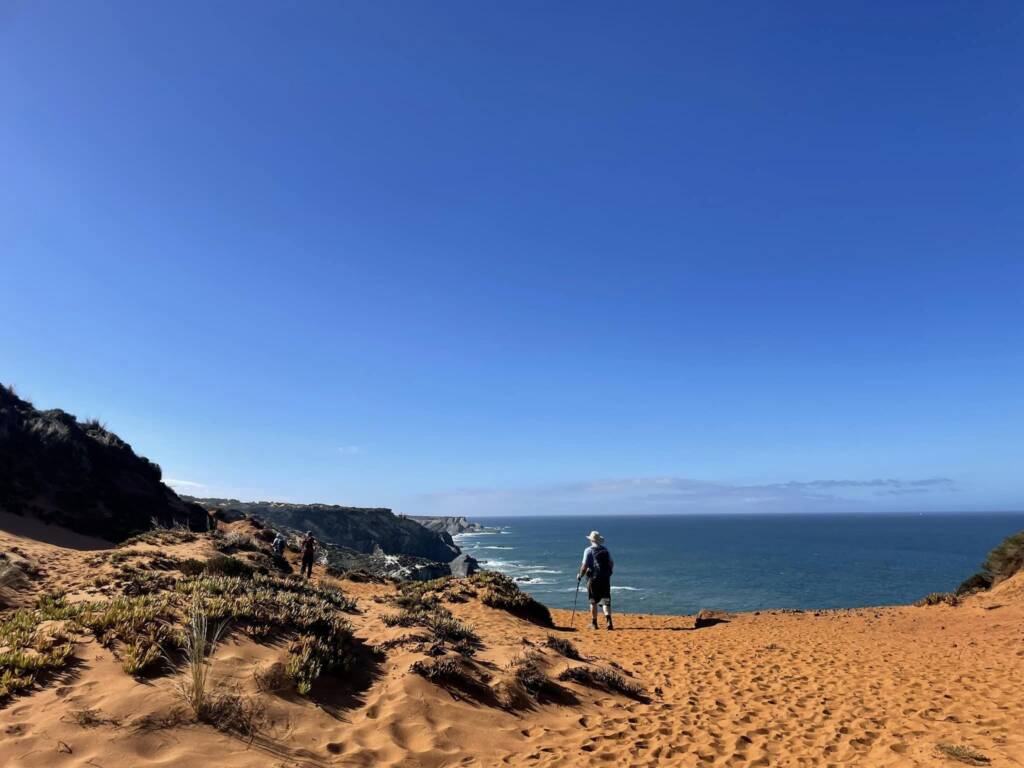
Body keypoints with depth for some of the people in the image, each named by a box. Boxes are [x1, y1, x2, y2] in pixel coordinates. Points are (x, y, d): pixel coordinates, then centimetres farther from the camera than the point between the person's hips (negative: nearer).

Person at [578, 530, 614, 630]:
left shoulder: (588, 550, -5)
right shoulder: (606, 550, 9)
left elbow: (585, 565, -9)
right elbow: (611, 564, 13)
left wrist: (580, 575, 6)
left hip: (593, 578, -3)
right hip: (606, 578, 3)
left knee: (593, 602, 8)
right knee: (606, 601, 4)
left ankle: (594, 623, 13)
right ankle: (608, 620, -15)